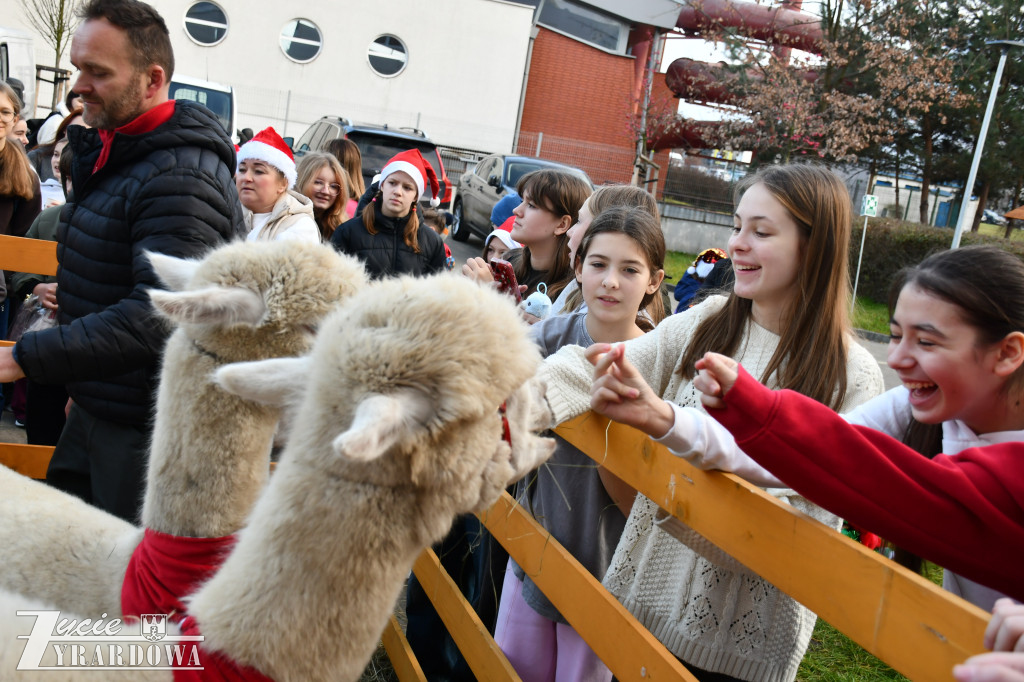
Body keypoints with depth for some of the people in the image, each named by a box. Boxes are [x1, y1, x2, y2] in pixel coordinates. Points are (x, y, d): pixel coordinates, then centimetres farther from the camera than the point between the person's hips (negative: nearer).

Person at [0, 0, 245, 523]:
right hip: (95, 411, 10)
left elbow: (159, 318, -32)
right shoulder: (108, 154, 11)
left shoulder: (181, 177, -24)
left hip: (145, 430, -10)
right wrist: (84, 388, 20)